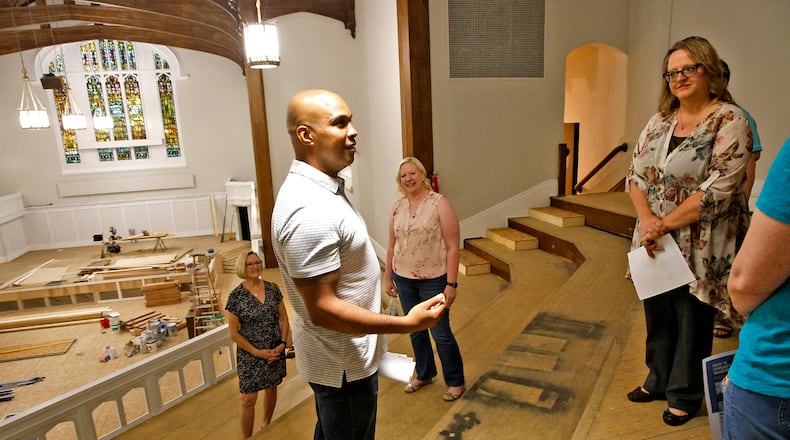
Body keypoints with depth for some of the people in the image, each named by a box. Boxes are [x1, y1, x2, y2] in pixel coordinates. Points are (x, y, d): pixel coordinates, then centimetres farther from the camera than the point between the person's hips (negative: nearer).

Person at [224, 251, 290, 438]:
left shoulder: (273, 288, -3)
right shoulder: (236, 296, -12)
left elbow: (283, 319, 3)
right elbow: (234, 334, -10)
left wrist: (282, 344, -10)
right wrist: (257, 352, -14)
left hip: (275, 351, 4)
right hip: (250, 355, -3)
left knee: (271, 388, 19)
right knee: (248, 399, 2)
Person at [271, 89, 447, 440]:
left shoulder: (317, 189, 2)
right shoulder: (310, 211, -31)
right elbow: (323, 309, -29)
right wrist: (405, 324, -27)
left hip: (335, 355, 10)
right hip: (344, 364, -9)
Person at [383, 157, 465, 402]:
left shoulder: (439, 204, -13)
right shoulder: (398, 206, 3)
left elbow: (452, 247, -14)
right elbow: (392, 245, 9)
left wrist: (451, 284, -17)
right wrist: (388, 277, 10)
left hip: (433, 280, -5)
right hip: (404, 279, 5)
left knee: (441, 333, 6)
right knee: (415, 330, 18)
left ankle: (455, 382, 27)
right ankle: (424, 374, 40)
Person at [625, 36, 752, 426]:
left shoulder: (729, 121, -11)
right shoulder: (659, 121, 7)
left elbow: (719, 190, -19)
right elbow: (635, 174, 4)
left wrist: (664, 225, -16)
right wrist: (647, 219, -12)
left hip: (699, 248, -5)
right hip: (656, 246, 5)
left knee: (692, 321, 10)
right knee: (658, 315, 18)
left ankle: (685, 396, 31)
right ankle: (658, 380, 39)